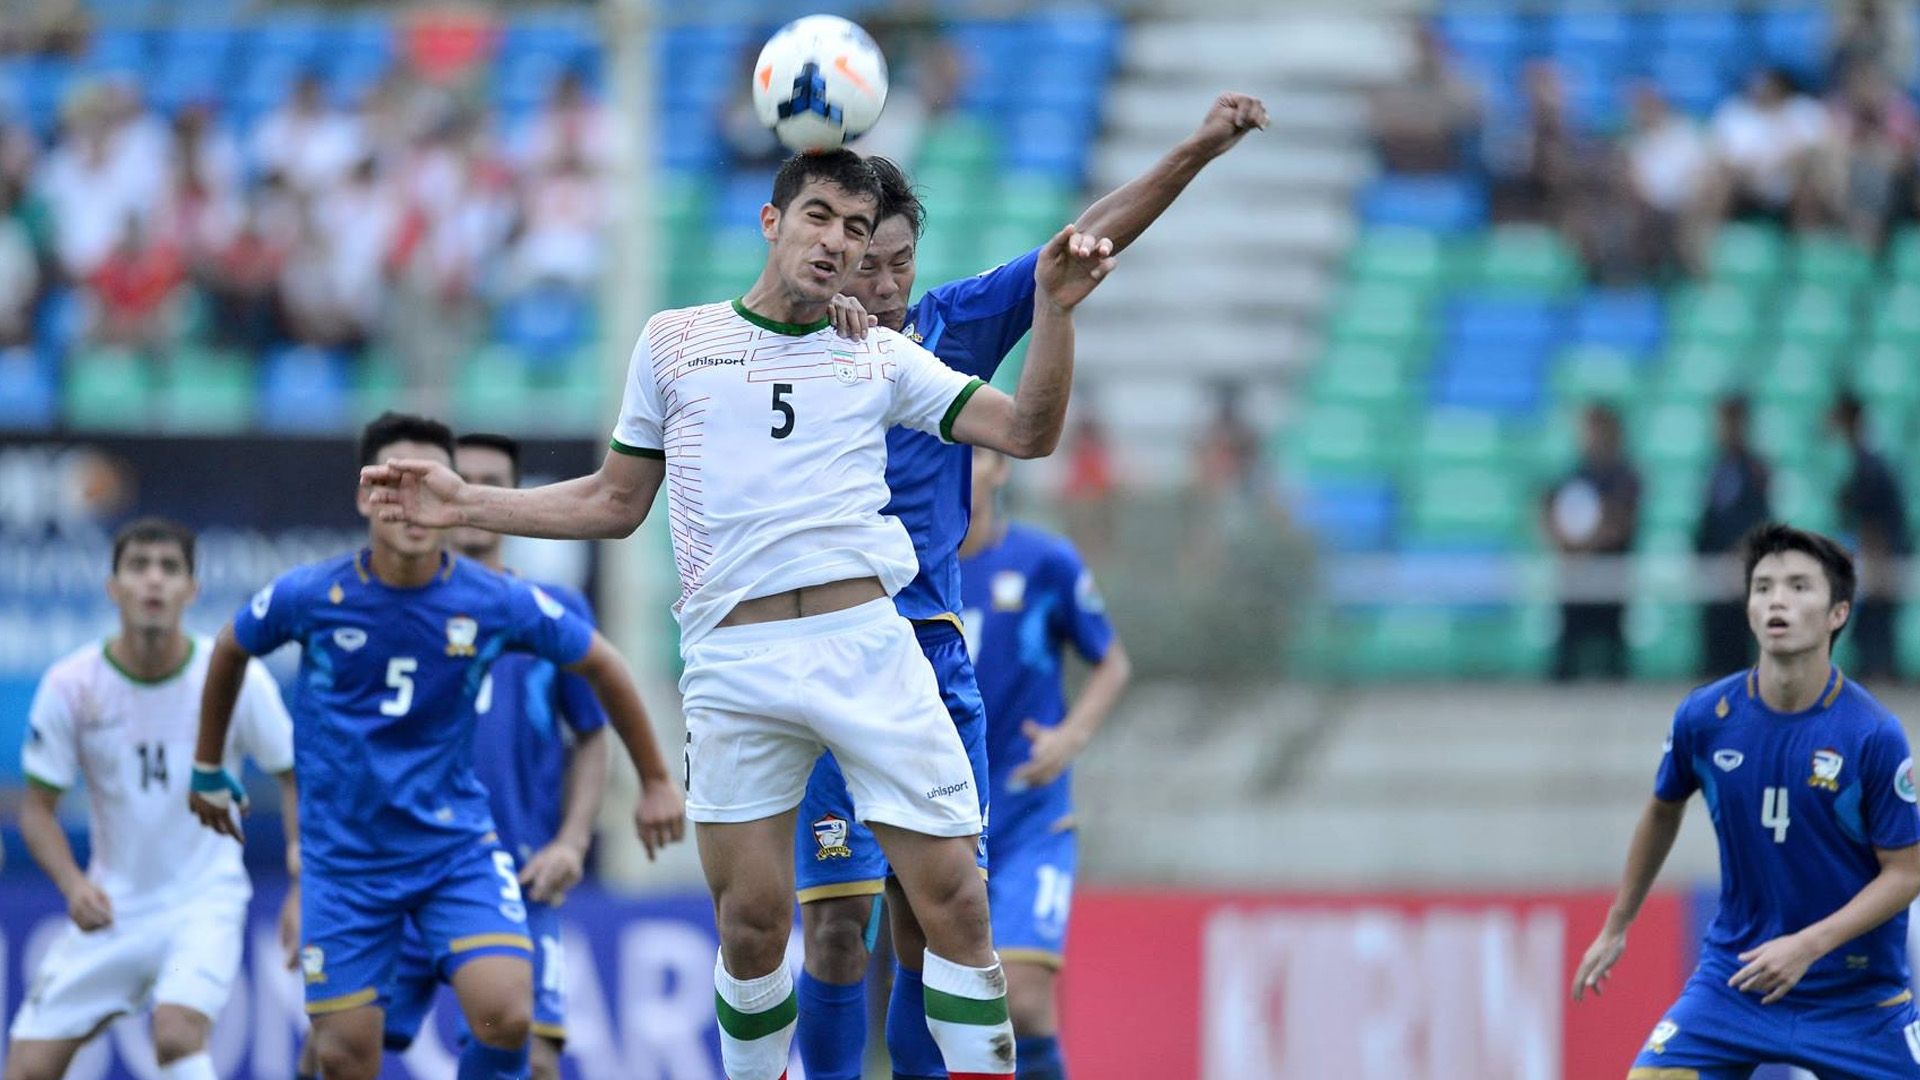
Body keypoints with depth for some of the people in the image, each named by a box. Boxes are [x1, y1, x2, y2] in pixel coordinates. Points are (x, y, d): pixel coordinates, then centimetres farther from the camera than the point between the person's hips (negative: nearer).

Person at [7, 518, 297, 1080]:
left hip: (206, 900, -2)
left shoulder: (236, 678, -9)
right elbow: (37, 806, 1)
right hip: (110, 907, 2)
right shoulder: (71, 686, -7)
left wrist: (303, 885, -8)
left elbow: (295, 779, 3)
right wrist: (73, 884, -17)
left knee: (177, 1032, -30)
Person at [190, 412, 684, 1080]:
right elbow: (229, 652, 12)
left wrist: (655, 781, 15)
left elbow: (602, 667, 7)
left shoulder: (499, 604, -9)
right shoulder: (310, 598, -10)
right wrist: (207, 770, 22)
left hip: (458, 847, 0)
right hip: (344, 860, 0)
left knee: (506, 1018, -21)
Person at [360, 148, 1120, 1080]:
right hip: (734, 663, 0)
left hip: (868, 645, 0)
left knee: (955, 902, -7)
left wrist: (1053, 307, -8)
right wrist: (466, 505, 13)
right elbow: (615, 502, 21)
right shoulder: (675, 341, 14)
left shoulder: (881, 357, 13)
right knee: (751, 924, -2)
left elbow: (1027, 432, 5)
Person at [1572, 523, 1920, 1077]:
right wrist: (1616, 926, 21)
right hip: (1734, 981, 2)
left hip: (1859, 990, -2)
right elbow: (1664, 809, 14)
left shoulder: (1874, 736, -16)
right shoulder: (1704, 718, -7)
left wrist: (1808, 946, -23)